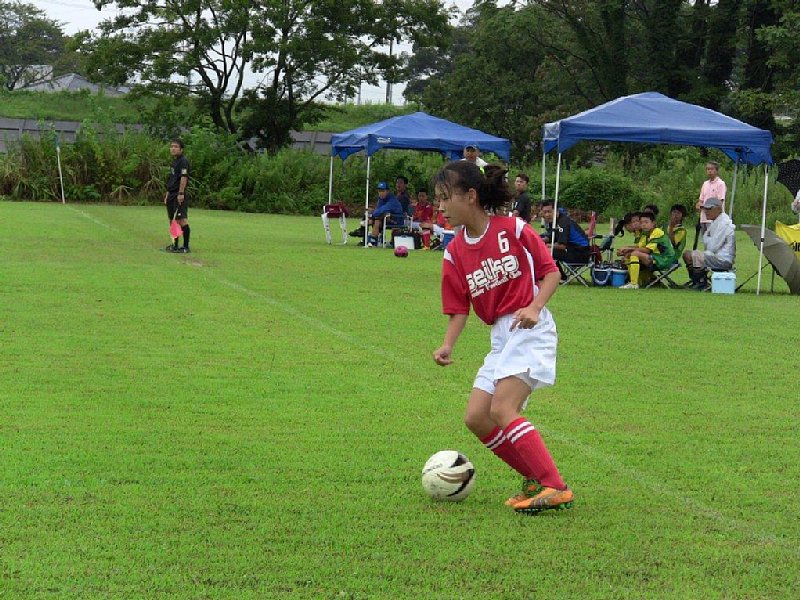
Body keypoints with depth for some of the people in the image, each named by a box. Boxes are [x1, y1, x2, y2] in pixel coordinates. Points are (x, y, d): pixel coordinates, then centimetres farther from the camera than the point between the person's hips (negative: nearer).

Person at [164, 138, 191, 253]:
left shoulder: (183, 161, -9)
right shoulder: (174, 162, 20)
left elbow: (183, 178, -18)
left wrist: (181, 193, -24)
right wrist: (168, 194, 23)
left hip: (179, 196, -10)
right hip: (172, 195, 10)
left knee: (182, 220, -12)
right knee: (172, 220, 12)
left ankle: (186, 247, -11)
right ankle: (175, 245, 19)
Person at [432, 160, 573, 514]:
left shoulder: (513, 229, -9)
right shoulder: (455, 253, 7)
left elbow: (551, 272, -3)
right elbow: (459, 309, 8)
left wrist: (534, 307, -19)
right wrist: (448, 345, -9)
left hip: (530, 330, -7)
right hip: (500, 337, 7)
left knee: (501, 409, -22)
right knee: (475, 418, 1)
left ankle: (556, 489, -21)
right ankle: (537, 479, 12)